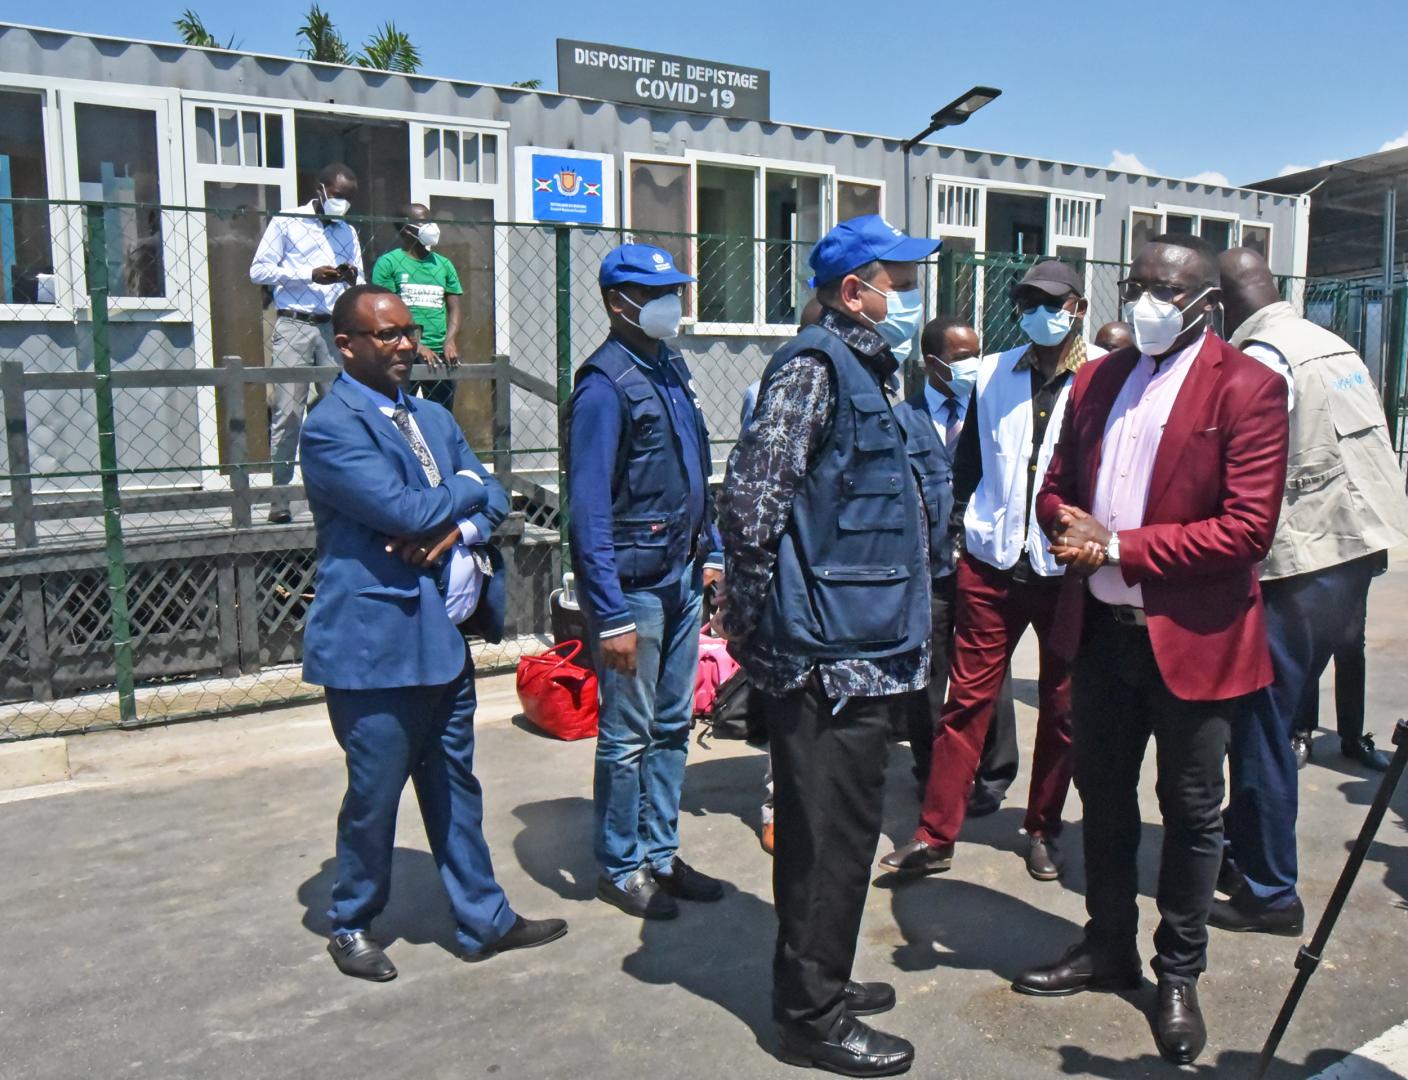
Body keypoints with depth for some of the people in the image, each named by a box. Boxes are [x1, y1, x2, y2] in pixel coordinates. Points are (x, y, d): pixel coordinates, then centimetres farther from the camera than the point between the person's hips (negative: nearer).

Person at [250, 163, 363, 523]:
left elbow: (358, 285, 22)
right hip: (293, 326, -4)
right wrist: (311, 274, -11)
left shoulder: (348, 232, 19)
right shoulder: (285, 222, 6)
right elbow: (258, 270, -1)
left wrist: (353, 279, -3)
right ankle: (279, 498, -4)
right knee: (287, 413, -7)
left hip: (333, 328, 4)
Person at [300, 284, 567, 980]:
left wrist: (455, 529, -13)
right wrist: (465, 488, -4)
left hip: (444, 634, 7)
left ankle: (483, 921, 29)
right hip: (374, 641, -7)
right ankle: (351, 927, 31)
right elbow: (408, 512, -22)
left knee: (454, 785, 16)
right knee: (374, 794, 8)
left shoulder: (432, 418, 14)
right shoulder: (330, 428, -12)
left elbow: (492, 501, 8)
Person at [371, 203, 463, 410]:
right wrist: (417, 347, -15)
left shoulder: (444, 264, 14)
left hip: (440, 354, 4)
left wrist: (450, 341, -7)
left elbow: (454, 308, 12)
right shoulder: (388, 262, 1)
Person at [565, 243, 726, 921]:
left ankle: (661, 853, 30)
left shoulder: (670, 367, 11)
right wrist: (611, 616, -21)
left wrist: (710, 553, 14)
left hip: (681, 577, 8)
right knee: (628, 735, 4)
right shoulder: (604, 384, -15)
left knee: (673, 724, 16)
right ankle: (620, 868, 22)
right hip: (632, 583, -8)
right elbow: (589, 509, -19)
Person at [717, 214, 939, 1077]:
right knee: (829, 836, 2)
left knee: (832, 832, 19)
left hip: (861, 654, 10)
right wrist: (763, 615, -13)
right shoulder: (815, 366, -13)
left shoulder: (863, 370, 17)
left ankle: (819, 982, 36)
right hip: (829, 658, -10)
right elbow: (752, 496, -22)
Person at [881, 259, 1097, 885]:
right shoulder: (992, 376, 6)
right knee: (967, 697, 4)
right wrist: (955, 530, 9)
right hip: (992, 561, 2)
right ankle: (935, 835, 12)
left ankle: (1042, 830, 30)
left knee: (1061, 707, 12)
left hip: (1068, 569, -2)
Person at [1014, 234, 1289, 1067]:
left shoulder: (1247, 388, -10)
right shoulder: (1098, 381, 8)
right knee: (1102, 796, 17)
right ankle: (1109, 948, 37)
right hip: (1101, 627, 6)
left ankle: (1180, 977, 30)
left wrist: (1121, 548, -19)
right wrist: (1070, 525, -9)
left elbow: (1248, 528, -17)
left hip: (1192, 637, -5)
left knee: (1192, 812, 11)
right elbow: (1057, 487, 14)